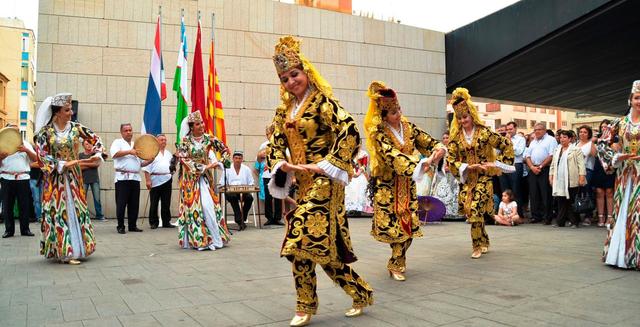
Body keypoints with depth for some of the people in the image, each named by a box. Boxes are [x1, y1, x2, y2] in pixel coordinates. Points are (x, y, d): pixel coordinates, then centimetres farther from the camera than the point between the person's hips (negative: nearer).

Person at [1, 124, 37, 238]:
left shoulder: (25, 144, 12)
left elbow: (35, 159, 2)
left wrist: (26, 150, -15)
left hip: (23, 178, 0)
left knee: (25, 205, 1)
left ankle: (25, 229, 8)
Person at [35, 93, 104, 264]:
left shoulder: (76, 127, 0)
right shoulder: (45, 131, -8)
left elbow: (95, 139, 10)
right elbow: (42, 156, -10)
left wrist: (97, 154, -6)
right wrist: (64, 164, -17)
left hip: (74, 177, 3)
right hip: (55, 178, -3)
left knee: (76, 210, 5)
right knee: (58, 212, -1)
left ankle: (74, 248, 15)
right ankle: (63, 251, 4)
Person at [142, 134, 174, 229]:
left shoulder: (168, 153, 18)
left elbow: (172, 165, 24)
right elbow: (147, 168, -7)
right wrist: (148, 180, -14)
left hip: (167, 180, 5)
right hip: (156, 181, -5)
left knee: (166, 203, 7)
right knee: (154, 203, 1)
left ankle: (166, 222, 13)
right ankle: (153, 222, 10)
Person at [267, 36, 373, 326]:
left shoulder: (322, 101, -7)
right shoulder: (285, 109, 14)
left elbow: (350, 133, -18)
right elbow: (276, 144, 13)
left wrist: (325, 165, -18)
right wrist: (284, 166, -7)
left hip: (323, 180, -8)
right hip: (304, 182, 8)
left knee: (300, 238, -14)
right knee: (321, 245, 8)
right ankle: (361, 293, 24)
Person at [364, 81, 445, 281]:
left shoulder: (407, 126, 2)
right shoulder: (378, 133, -15)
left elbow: (427, 141, 3)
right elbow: (392, 156, -28)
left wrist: (438, 149, -21)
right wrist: (420, 164, -37)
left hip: (407, 184, 5)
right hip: (387, 185, -5)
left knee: (409, 225, 5)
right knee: (394, 225, -4)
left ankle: (397, 264, 23)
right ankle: (396, 264, 15)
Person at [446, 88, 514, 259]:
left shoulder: (484, 132, -6)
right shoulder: (456, 136, 3)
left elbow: (506, 145, -2)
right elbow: (451, 159, -1)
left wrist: (497, 163, -6)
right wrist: (467, 167, -13)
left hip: (483, 176, -4)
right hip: (467, 178, 4)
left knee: (476, 209, -13)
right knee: (470, 210, 6)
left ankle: (478, 245, 1)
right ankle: (484, 242, 25)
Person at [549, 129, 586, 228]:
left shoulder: (576, 149, 0)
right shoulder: (557, 150, 20)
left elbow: (581, 164, -6)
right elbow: (553, 164, 23)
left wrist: (581, 177, -14)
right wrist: (551, 176, 15)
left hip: (571, 181, -5)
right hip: (559, 181, 5)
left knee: (572, 202, -2)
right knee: (561, 202, 6)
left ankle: (574, 222, 6)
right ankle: (560, 222, 10)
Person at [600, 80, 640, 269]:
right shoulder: (620, 123, 7)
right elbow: (603, 144, 8)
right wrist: (616, 157, -6)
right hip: (625, 173, 3)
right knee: (621, 209, 7)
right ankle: (619, 253, 17)